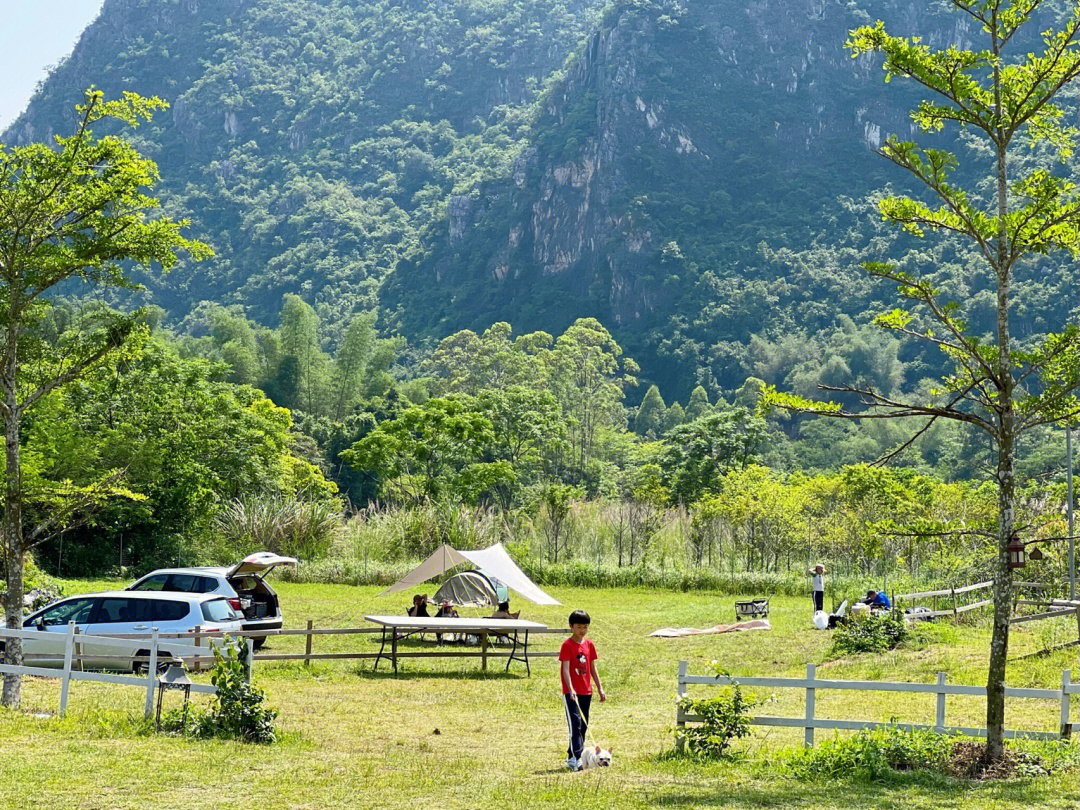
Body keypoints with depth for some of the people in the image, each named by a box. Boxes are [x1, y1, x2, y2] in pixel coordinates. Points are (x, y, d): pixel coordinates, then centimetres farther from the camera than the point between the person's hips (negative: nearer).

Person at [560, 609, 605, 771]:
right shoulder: (567, 645, -10)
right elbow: (565, 668, -17)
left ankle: (572, 756, 19)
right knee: (575, 723, -14)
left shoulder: (589, 644, 9)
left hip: (586, 691, 7)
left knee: (583, 725, 10)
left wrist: (599, 688, 13)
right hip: (571, 692, -7)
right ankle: (574, 758, -16)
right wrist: (571, 689, -28)